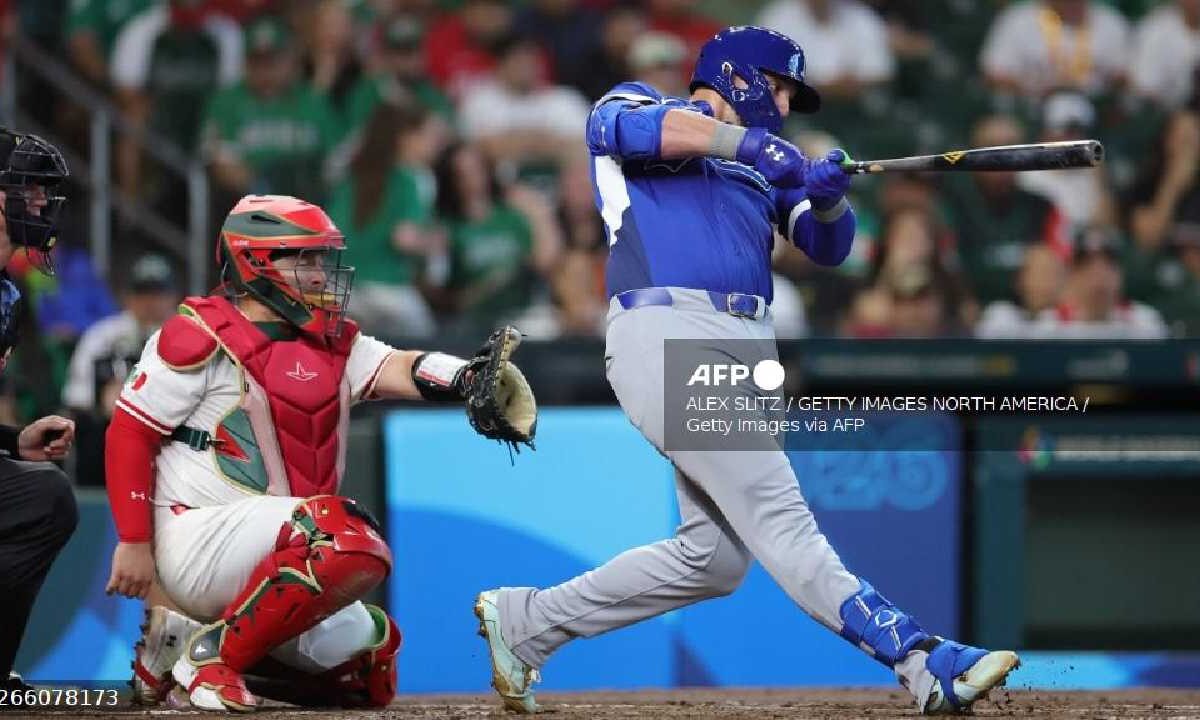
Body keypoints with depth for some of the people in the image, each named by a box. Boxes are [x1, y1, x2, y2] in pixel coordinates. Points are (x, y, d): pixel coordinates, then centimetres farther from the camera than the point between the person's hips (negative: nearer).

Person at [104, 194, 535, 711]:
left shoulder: (332, 346, 10)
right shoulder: (202, 338, -10)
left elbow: (398, 369, -8)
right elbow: (128, 434, -9)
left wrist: (469, 378, -30)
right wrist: (134, 543, -13)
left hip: (264, 561, 9)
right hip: (200, 542, -9)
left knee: (369, 676, 14)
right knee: (350, 539, -30)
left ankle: (176, 648, 15)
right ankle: (211, 657, -18)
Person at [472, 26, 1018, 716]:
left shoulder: (763, 165, 29)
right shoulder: (632, 103, 13)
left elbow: (829, 245, 17)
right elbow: (630, 125, -12)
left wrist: (827, 195, -5)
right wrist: (748, 141, -20)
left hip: (750, 352, 8)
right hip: (666, 336, -8)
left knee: (716, 558, 3)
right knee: (777, 509, -17)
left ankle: (525, 619, 17)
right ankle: (922, 660, -31)